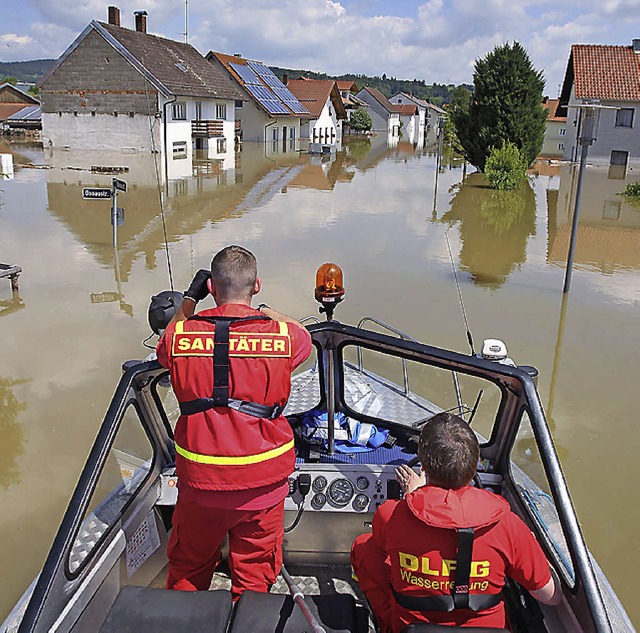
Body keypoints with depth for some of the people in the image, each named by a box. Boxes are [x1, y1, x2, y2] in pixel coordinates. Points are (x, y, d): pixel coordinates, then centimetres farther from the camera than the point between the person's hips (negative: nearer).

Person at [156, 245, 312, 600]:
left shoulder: (180, 336, -11)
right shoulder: (283, 335, -12)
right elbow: (302, 336, 14)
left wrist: (189, 298, 23)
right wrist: (262, 308, 23)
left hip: (200, 478, 1)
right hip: (263, 480, -1)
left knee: (187, 573, 25)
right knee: (255, 577, 18)